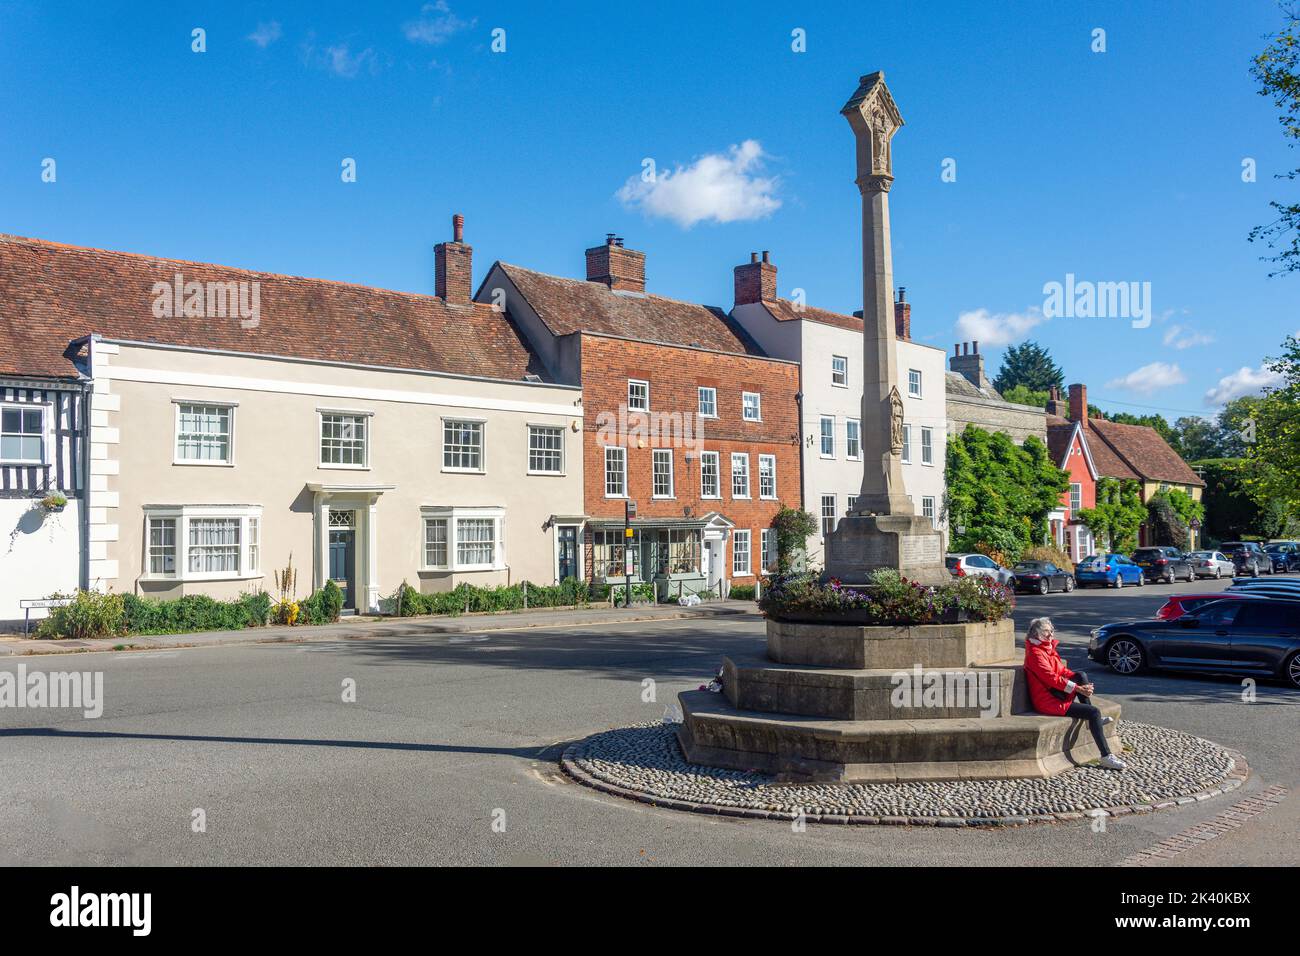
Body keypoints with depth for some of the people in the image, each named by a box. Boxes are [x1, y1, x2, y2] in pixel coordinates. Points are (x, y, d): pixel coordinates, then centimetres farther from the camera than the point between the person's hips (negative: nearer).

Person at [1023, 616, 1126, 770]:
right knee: (1094, 712, -16)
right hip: (1048, 701, -9)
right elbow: (1052, 678, -22)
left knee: (1081, 675, -9)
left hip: (1056, 692, 9)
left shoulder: (1048, 647, 15)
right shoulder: (1035, 653, -16)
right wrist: (1078, 688, -20)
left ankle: (1091, 720, -7)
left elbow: (1062, 670, 14)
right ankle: (1106, 757, -17)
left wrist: (1082, 683, -3)